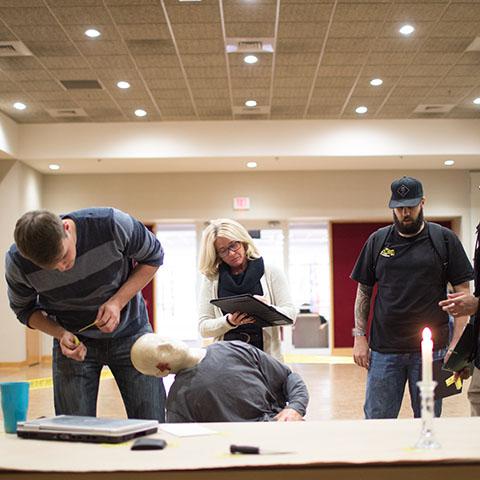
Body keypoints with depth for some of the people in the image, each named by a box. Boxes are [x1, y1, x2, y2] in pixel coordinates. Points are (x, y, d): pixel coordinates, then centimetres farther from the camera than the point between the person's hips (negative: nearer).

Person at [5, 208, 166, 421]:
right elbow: (25, 309, -1)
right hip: (75, 340, 1)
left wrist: (118, 302, -21)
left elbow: (153, 257, -9)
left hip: (129, 332, 0)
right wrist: (61, 334, -20)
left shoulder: (112, 225, -27)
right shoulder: (17, 262, -22)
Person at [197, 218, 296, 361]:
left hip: (267, 354, 0)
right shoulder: (210, 280, 10)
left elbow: (290, 313, 5)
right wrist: (229, 321, -13)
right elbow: (203, 328, 7)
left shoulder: (271, 273, 9)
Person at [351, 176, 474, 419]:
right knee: (377, 420, 4)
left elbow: (462, 293, 0)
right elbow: (363, 292, 11)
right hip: (384, 350, 1)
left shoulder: (445, 240, 2)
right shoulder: (377, 241, 8)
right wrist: (359, 337, 2)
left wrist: (457, 343, -8)